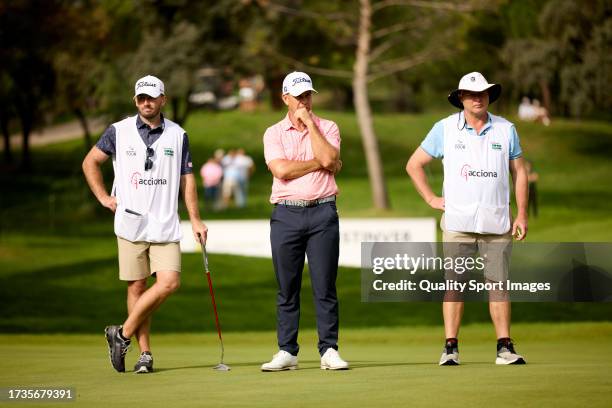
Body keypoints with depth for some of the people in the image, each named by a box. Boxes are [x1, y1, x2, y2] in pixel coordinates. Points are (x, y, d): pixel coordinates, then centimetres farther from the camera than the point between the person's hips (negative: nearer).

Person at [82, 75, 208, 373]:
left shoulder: (177, 135, 8)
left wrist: (195, 219, 6)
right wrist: (103, 197, 8)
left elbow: (186, 179, 11)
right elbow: (90, 162, 15)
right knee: (137, 287, 0)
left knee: (169, 282, -13)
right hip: (130, 223, -1)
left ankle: (122, 335, 1)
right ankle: (145, 353, 7)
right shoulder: (119, 131, 3)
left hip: (165, 225, 1)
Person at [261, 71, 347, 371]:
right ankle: (287, 352, 6)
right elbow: (281, 170, -9)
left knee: (325, 286, -2)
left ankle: (329, 351, 1)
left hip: (322, 213, 0)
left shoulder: (327, 128, 9)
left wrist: (309, 122, -5)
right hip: (286, 213, 0)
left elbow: (328, 158, -12)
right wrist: (319, 164, -5)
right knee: (287, 288, 2)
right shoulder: (274, 133, 8)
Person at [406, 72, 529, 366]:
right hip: (458, 222, -1)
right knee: (455, 283, -4)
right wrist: (431, 198, 4)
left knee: (498, 283, 0)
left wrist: (522, 215, 6)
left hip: (497, 222, 1)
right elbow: (414, 165, 12)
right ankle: (450, 348, -3)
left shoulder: (506, 130, 9)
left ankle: (504, 347, 2)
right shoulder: (445, 129, 5)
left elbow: (519, 173, 13)